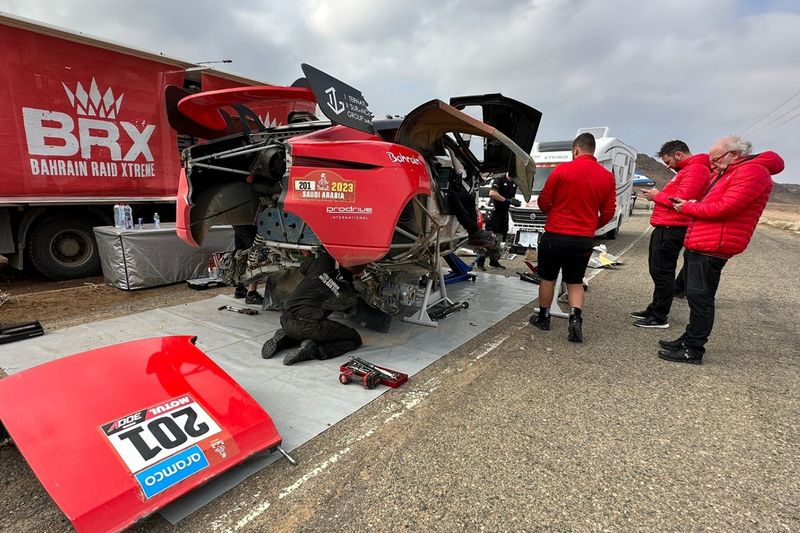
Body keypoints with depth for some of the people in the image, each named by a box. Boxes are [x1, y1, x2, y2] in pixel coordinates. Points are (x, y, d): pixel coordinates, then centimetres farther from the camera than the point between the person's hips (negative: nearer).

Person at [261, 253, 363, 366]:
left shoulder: (323, 263, 10)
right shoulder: (350, 295, 1)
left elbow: (303, 266, 30)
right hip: (307, 326, -6)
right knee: (354, 339, 7)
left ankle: (284, 339, 12)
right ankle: (312, 350, -10)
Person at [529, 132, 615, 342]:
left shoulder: (562, 170, -10)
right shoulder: (608, 177, 2)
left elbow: (543, 202, -4)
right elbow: (608, 212, 5)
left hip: (555, 236, -3)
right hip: (584, 240, 3)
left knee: (548, 278, 14)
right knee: (575, 282, 17)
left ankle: (543, 318, 26)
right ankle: (575, 318, 0)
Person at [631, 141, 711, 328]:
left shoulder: (696, 169, -12)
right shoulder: (688, 169, 22)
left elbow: (681, 199, -21)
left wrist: (657, 196, -8)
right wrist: (658, 195, 5)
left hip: (670, 229, -11)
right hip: (666, 228, 11)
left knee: (662, 273, -6)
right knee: (657, 271, 16)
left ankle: (660, 318, 2)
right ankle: (654, 310, 27)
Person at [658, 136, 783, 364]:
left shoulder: (752, 172, -10)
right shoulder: (728, 173, 23)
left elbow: (724, 209, -20)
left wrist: (688, 208, -8)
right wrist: (692, 204, 4)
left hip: (711, 248, -10)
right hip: (699, 246, 10)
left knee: (699, 297, -7)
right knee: (695, 296, 15)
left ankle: (693, 350, 0)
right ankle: (689, 339, 25)